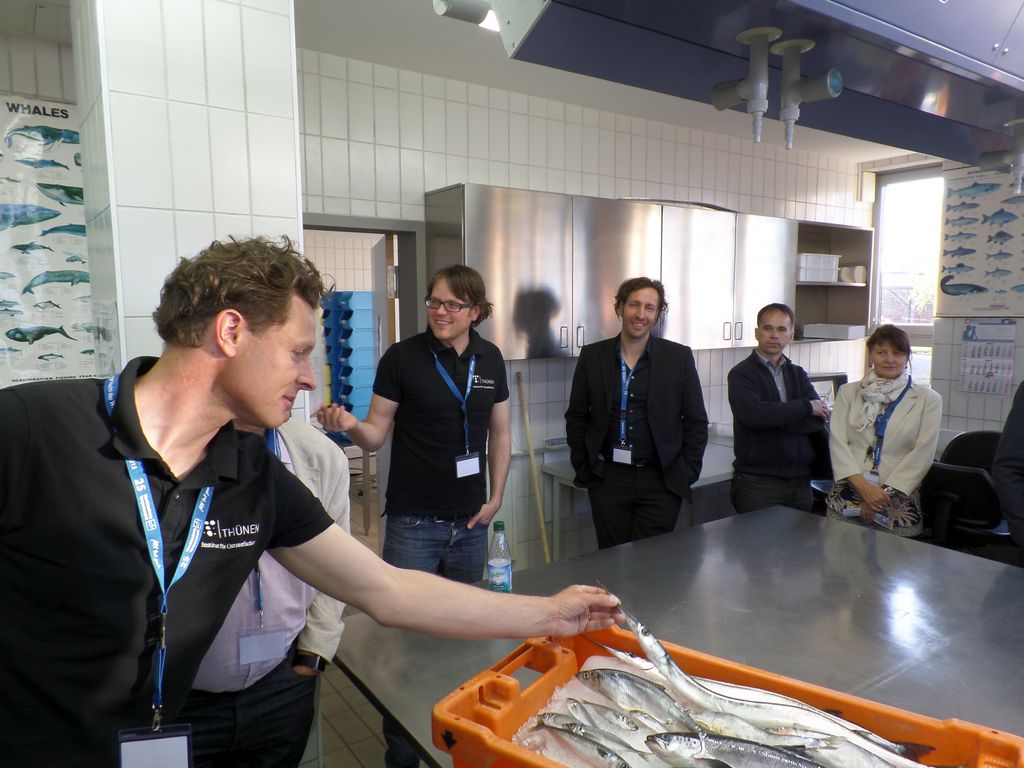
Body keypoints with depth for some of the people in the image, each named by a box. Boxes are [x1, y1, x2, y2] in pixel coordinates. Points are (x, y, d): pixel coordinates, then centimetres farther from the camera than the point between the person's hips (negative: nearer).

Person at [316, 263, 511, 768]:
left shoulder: (490, 359, 4)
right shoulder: (402, 357, -7)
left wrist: (495, 496, 4)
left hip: (471, 520, 4)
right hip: (414, 522, -3)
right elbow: (377, 433, -4)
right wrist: (350, 425, -25)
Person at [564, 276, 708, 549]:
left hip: (660, 480, -1)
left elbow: (696, 421, 4)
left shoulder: (679, 357, 0)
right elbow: (576, 417, 8)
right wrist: (583, 469, 3)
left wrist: (687, 474, -1)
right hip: (607, 480, 1)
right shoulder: (592, 355, 2)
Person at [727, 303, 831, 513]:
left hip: (800, 480, 5)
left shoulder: (798, 374, 13)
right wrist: (805, 406, -11)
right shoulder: (741, 374, -4)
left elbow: (820, 418, -1)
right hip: (757, 482, -5)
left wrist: (774, 418, -13)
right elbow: (754, 415, -22)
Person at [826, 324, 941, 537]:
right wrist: (863, 486, -12)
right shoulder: (848, 392, 8)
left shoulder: (928, 399, 5)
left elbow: (923, 453, -3)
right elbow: (837, 442, -1)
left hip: (898, 505, -1)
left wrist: (885, 493, -11)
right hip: (847, 499, 1)